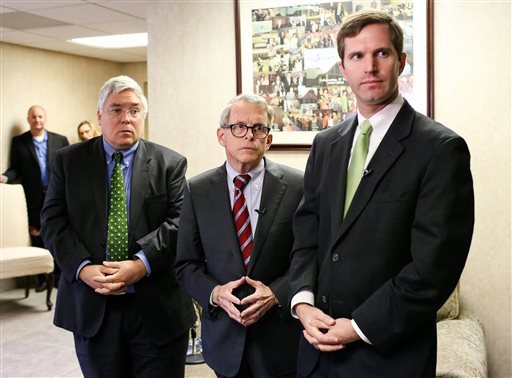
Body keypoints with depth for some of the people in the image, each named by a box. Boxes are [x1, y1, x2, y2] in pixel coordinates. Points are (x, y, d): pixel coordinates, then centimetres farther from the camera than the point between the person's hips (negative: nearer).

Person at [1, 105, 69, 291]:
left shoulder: (60, 140, 6)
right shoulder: (18, 142, 4)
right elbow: (16, 169, 2)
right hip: (33, 200, 0)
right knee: (37, 240, 7)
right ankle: (41, 279, 17)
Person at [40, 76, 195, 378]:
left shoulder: (170, 163, 3)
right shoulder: (69, 161, 7)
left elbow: (178, 221, -5)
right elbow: (53, 221, 1)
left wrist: (141, 264, -19)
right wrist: (84, 268, -13)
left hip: (158, 309, -1)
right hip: (92, 308, 1)